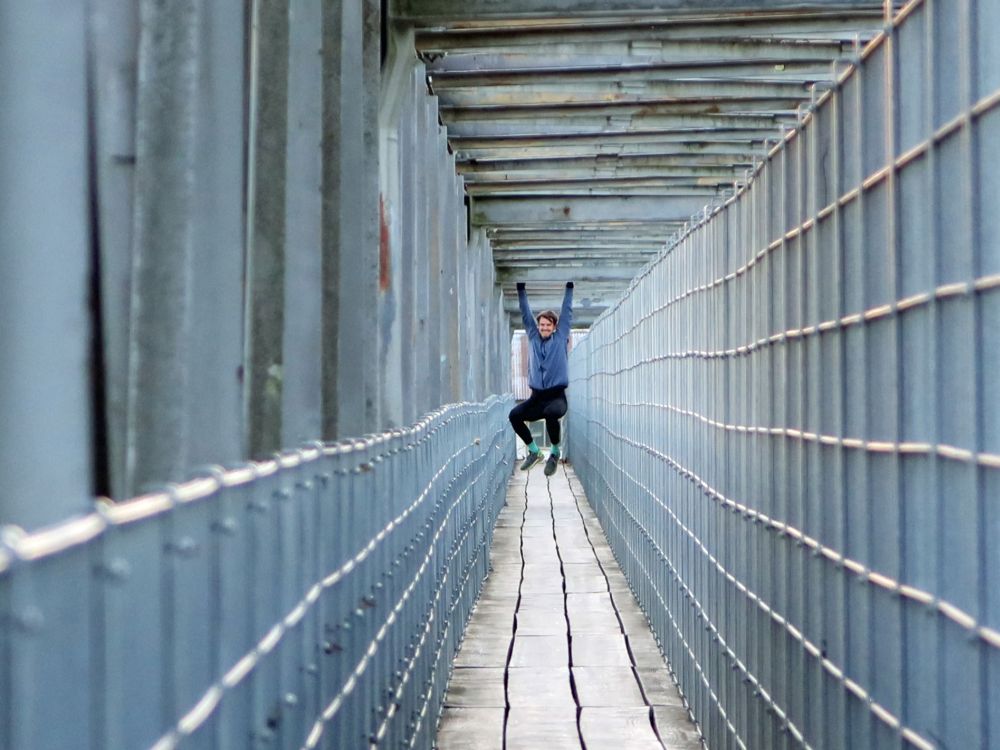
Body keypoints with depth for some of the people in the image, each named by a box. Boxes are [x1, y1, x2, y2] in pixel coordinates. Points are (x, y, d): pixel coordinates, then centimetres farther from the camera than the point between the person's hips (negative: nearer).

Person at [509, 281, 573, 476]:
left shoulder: (561, 337, 6)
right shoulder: (533, 337, 12)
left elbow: (567, 312, 9)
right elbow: (525, 314, 14)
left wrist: (569, 287, 10)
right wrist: (521, 289, 13)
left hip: (557, 395, -4)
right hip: (536, 396, 4)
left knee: (551, 412, -36)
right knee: (515, 415, -21)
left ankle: (555, 452, -11)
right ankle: (533, 451, 3)